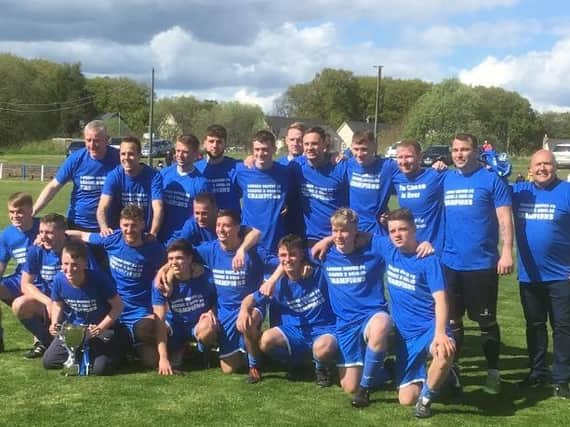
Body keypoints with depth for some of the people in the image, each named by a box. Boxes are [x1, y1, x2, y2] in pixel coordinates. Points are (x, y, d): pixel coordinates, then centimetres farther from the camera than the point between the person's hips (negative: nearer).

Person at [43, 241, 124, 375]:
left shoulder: (99, 278, -26)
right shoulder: (59, 279, -15)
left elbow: (118, 306, -14)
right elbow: (58, 305, 6)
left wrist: (101, 328, -24)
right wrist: (54, 324, -12)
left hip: (100, 329, -4)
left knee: (100, 368, -23)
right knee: (48, 361, -7)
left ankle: (114, 350, 13)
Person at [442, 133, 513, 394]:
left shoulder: (491, 180, -5)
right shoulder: (445, 180, 7)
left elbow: (505, 219, -8)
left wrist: (507, 252, -16)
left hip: (482, 264, -4)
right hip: (450, 264, 4)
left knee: (486, 320, 6)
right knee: (451, 319, 13)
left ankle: (493, 373, 19)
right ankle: (450, 369, 26)